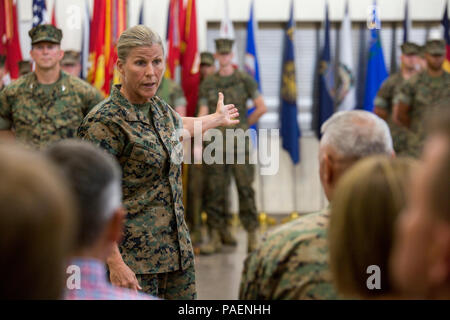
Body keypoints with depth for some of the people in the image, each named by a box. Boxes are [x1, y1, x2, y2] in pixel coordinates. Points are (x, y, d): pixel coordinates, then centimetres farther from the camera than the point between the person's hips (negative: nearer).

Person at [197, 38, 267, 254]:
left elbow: (262, 108, 2)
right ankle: (217, 236, 8)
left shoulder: (245, 80, 3)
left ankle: (252, 235, 2)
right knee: (215, 190, 2)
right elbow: (203, 115, 5)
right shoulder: (207, 84, 9)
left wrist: (245, 125, 6)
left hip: (239, 141, -2)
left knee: (245, 188, -4)